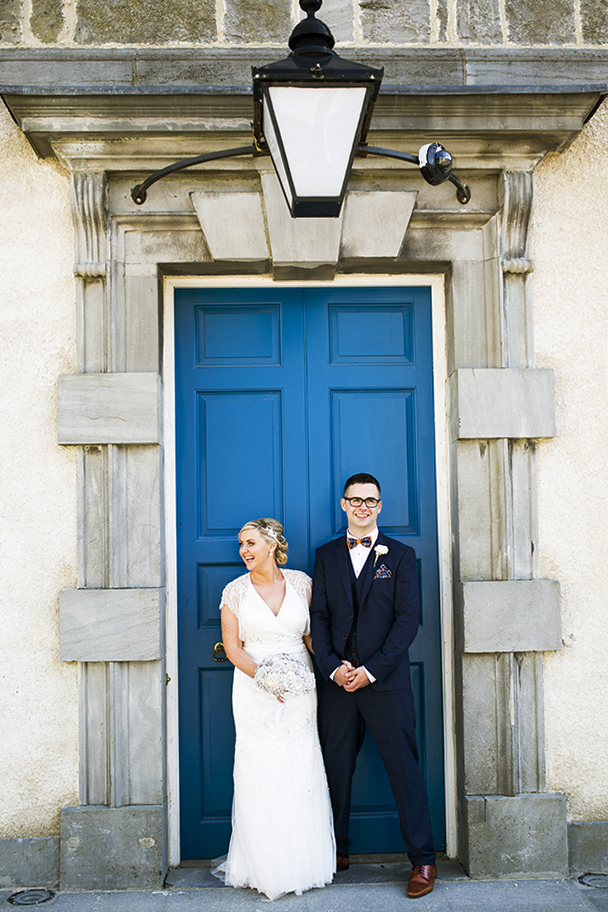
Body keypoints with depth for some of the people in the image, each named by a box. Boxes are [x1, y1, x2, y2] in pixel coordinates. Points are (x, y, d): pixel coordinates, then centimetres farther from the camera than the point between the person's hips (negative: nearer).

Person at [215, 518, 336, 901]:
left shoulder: (301, 583, 2)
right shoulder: (236, 591, -1)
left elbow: (311, 634, 8)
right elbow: (233, 647, -2)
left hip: (299, 687, 1)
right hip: (254, 691, -1)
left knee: (301, 772, 5)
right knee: (260, 773, 0)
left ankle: (303, 862, 19)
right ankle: (263, 866, 14)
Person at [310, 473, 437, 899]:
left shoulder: (402, 556, 2)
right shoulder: (327, 555, 10)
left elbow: (408, 620, -5)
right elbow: (319, 616, 7)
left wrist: (371, 670, -11)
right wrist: (333, 667, -7)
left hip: (386, 681, -3)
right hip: (338, 679, 3)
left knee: (404, 769, 2)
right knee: (336, 768, 9)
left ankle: (423, 859, 14)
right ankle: (338, 851, 26)